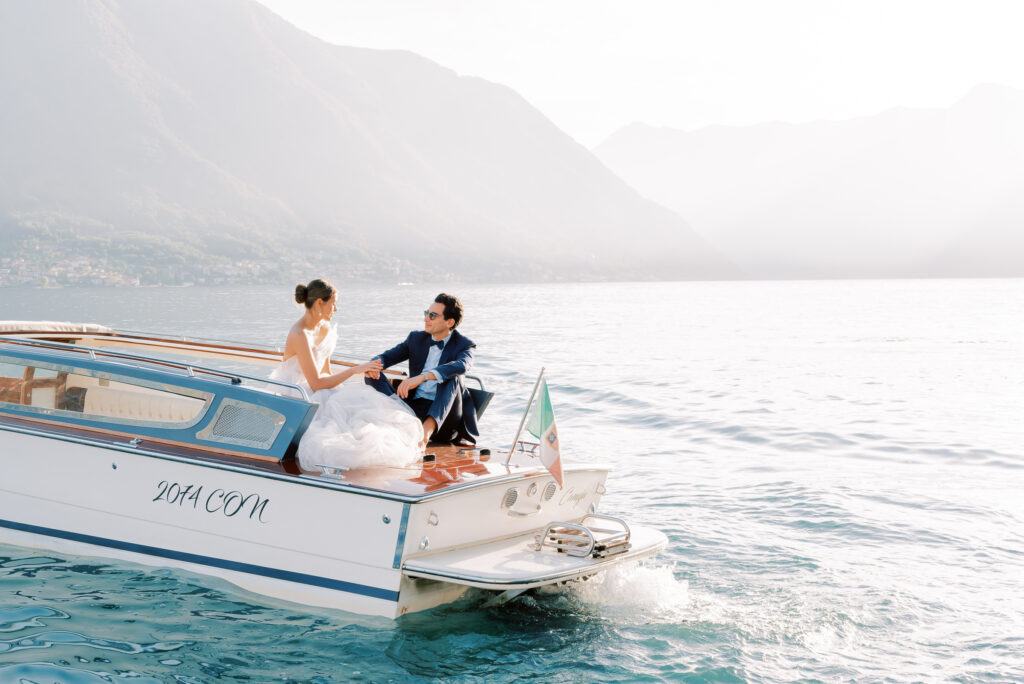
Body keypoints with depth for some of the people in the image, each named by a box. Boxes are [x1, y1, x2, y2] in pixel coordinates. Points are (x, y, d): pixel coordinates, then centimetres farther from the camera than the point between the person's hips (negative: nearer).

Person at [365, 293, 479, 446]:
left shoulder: (464, 345, -1)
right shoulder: (416, 338, 15)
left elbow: (461, 366, -24)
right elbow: (388, 356, 7)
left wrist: (423, 376, -40)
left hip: (444, 412, -4)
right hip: (415, 406, 4)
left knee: (453, 377, -31)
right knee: (373, 375, -11)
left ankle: (428, 427, -51)